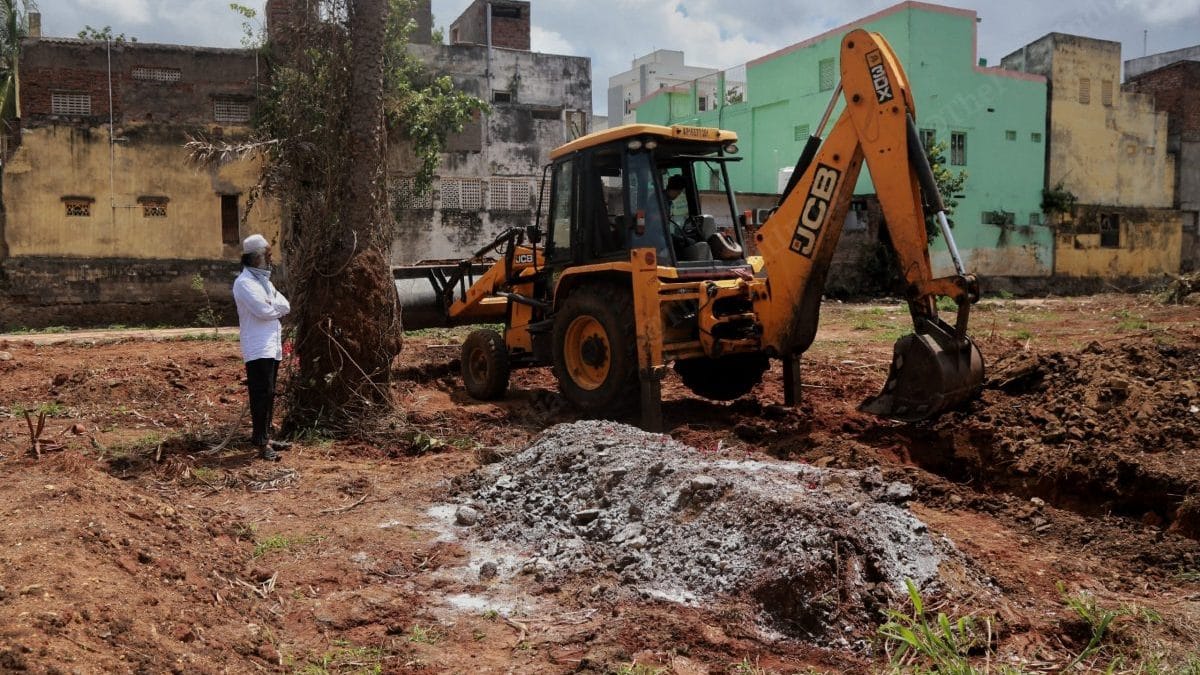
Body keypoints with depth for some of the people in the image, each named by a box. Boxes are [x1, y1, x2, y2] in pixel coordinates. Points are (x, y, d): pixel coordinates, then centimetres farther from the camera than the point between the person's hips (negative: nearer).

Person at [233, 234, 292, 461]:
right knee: (262, 394, -10)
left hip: (272, 346, 9)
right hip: (258, 348, -9)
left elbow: (285, 306, 10)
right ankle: (261, 442, -7)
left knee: (268, 394, 13)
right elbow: (264, 310, -20)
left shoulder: (263, 279, 19)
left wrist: (271, 305, -9)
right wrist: (277, 306, -1)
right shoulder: (244, 282, -10)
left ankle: (264, 437, 22)